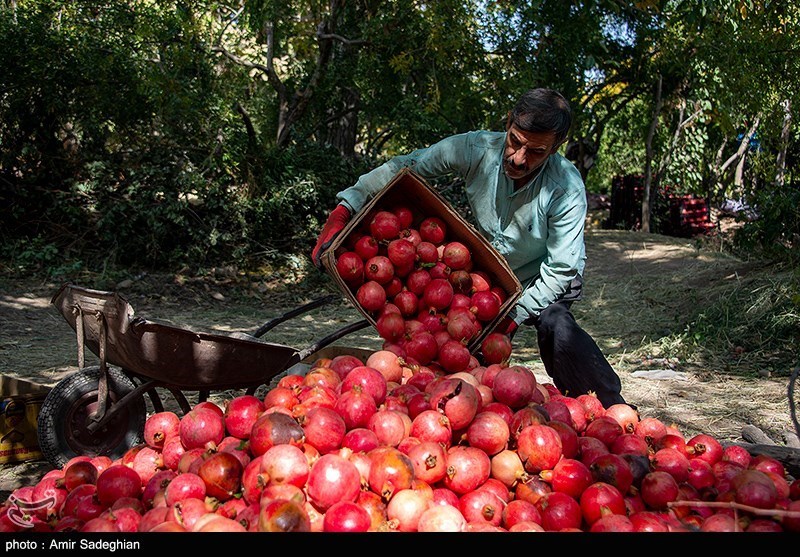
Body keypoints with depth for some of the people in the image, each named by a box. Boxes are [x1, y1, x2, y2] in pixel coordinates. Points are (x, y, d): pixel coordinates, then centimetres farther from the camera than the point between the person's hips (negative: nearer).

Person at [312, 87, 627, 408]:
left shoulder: (567, 189, -30)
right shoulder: (476, 148, -24)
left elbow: (561, 270, -23)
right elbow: (402, 168, -19)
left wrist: (513, 315, -31)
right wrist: (343, 211, -27)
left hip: (545, 279, -3)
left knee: (554, 322, -31)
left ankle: (610, 411, -16)